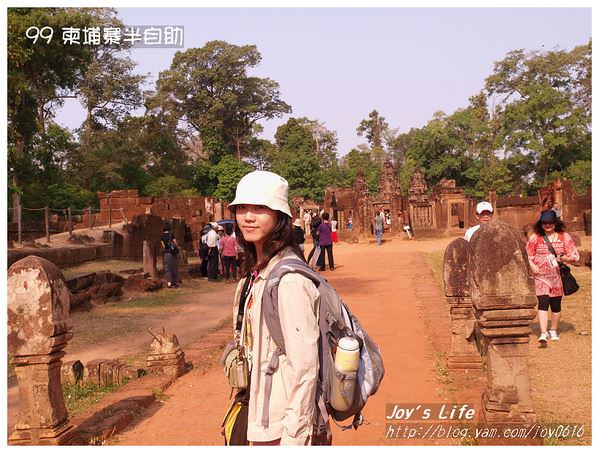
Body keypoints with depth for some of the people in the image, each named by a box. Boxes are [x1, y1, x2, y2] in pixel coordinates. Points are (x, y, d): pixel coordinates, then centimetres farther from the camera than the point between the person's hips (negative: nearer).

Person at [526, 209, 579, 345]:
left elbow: (575, 256, 5)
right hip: (541, 276, -2)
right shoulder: (535, 238, 2)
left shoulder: (564, 237, 4)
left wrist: (565, 258, -17)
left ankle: (554, 331, 29)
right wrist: (532, 266, -11)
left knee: (556, 305, 10)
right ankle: (543, 334, -19)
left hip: (557, 276, 2)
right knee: (543, 302, -15)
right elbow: (527, 255, 7)